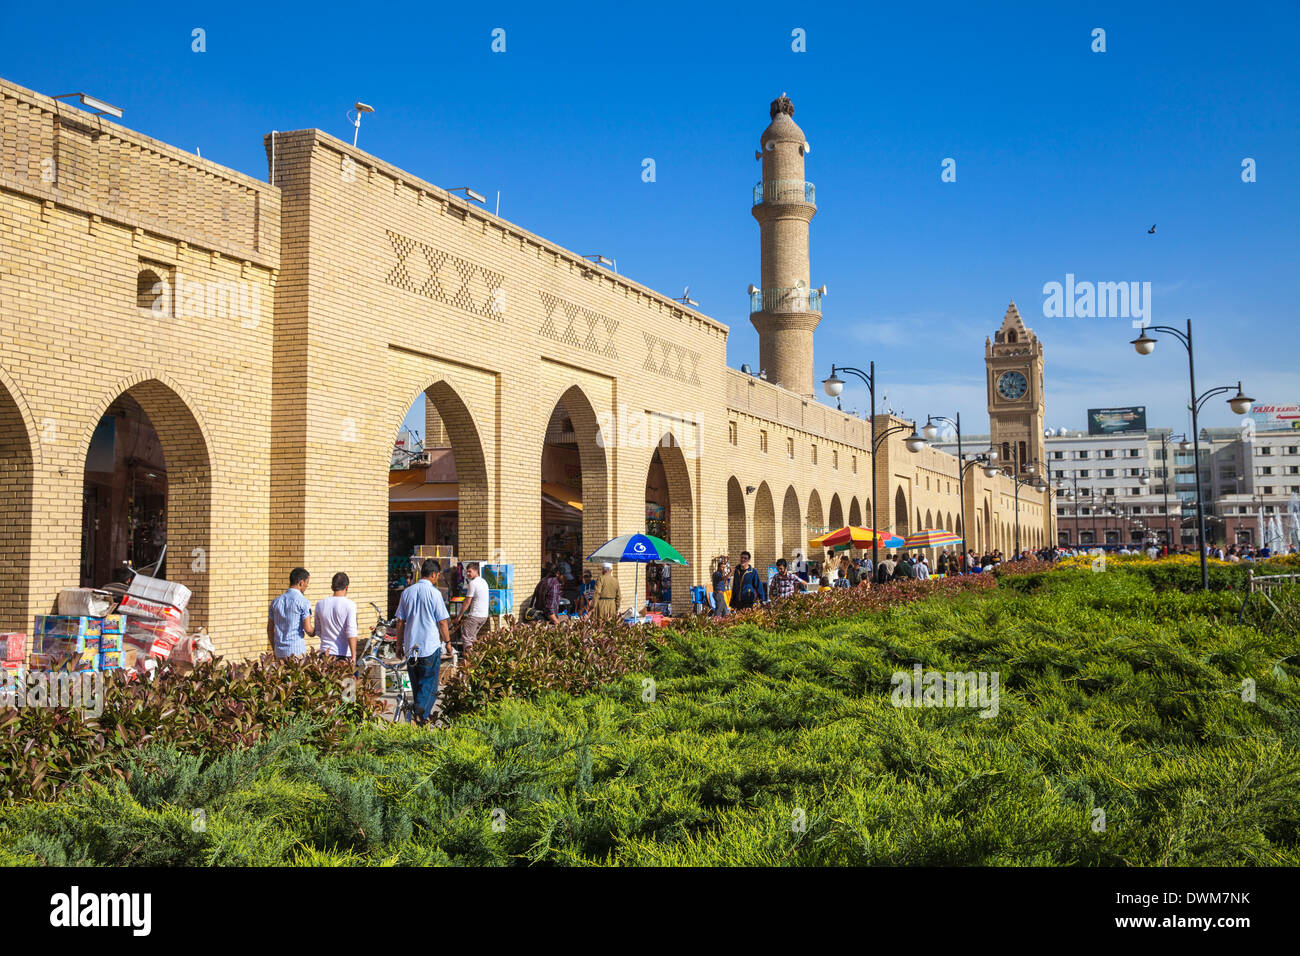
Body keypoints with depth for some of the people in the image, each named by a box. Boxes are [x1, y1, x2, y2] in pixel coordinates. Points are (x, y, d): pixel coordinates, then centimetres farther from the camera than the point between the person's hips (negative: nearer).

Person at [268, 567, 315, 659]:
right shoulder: (303, 601, -8)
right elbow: (308, 630, -13)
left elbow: (270, 629, 13)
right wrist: (317, 630, 9)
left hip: (280, 651, 6)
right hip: (297, 651, -6)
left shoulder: (276, 601, 9)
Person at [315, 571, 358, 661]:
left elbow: (318, 632, 14)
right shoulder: (349, 604, -9)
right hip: (344, 654, -4)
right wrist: (353, 655, -14)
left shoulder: (320, 604, 4)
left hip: (325, 652, 4)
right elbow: (351, 632, -15)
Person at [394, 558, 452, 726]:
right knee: (429, 683, 2)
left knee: (416, 685, 16)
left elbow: (400, 621, 8)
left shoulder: (407, 592, 5)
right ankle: (422, 713, -15)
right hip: (431, 646, -5)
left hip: (411, 647, 5)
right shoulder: (434, 592, -9)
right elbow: (442, 622, -8)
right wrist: (447, 642, 5)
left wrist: (399, 644, 17)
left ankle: (418, 716, 21)